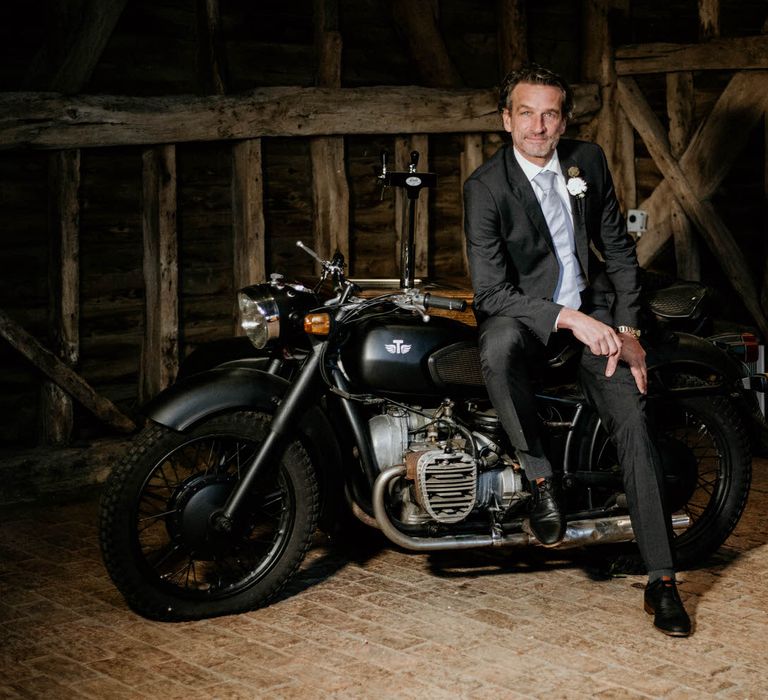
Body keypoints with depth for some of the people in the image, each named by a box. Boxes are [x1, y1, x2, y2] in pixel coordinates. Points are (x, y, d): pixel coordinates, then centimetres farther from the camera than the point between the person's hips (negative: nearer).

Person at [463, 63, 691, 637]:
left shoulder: (588, 161, 2)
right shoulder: (486, 186, -13)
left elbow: (619, 248, 10)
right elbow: (491, 290, -19)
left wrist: (626, 329, -2)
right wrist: (570, 319, -30)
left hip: (592, 308, 4)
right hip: (522, 312, -3)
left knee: (633, 423, -15)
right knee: (497, 349, -40)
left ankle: (662, 580, -9)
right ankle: (540, 479, -22)